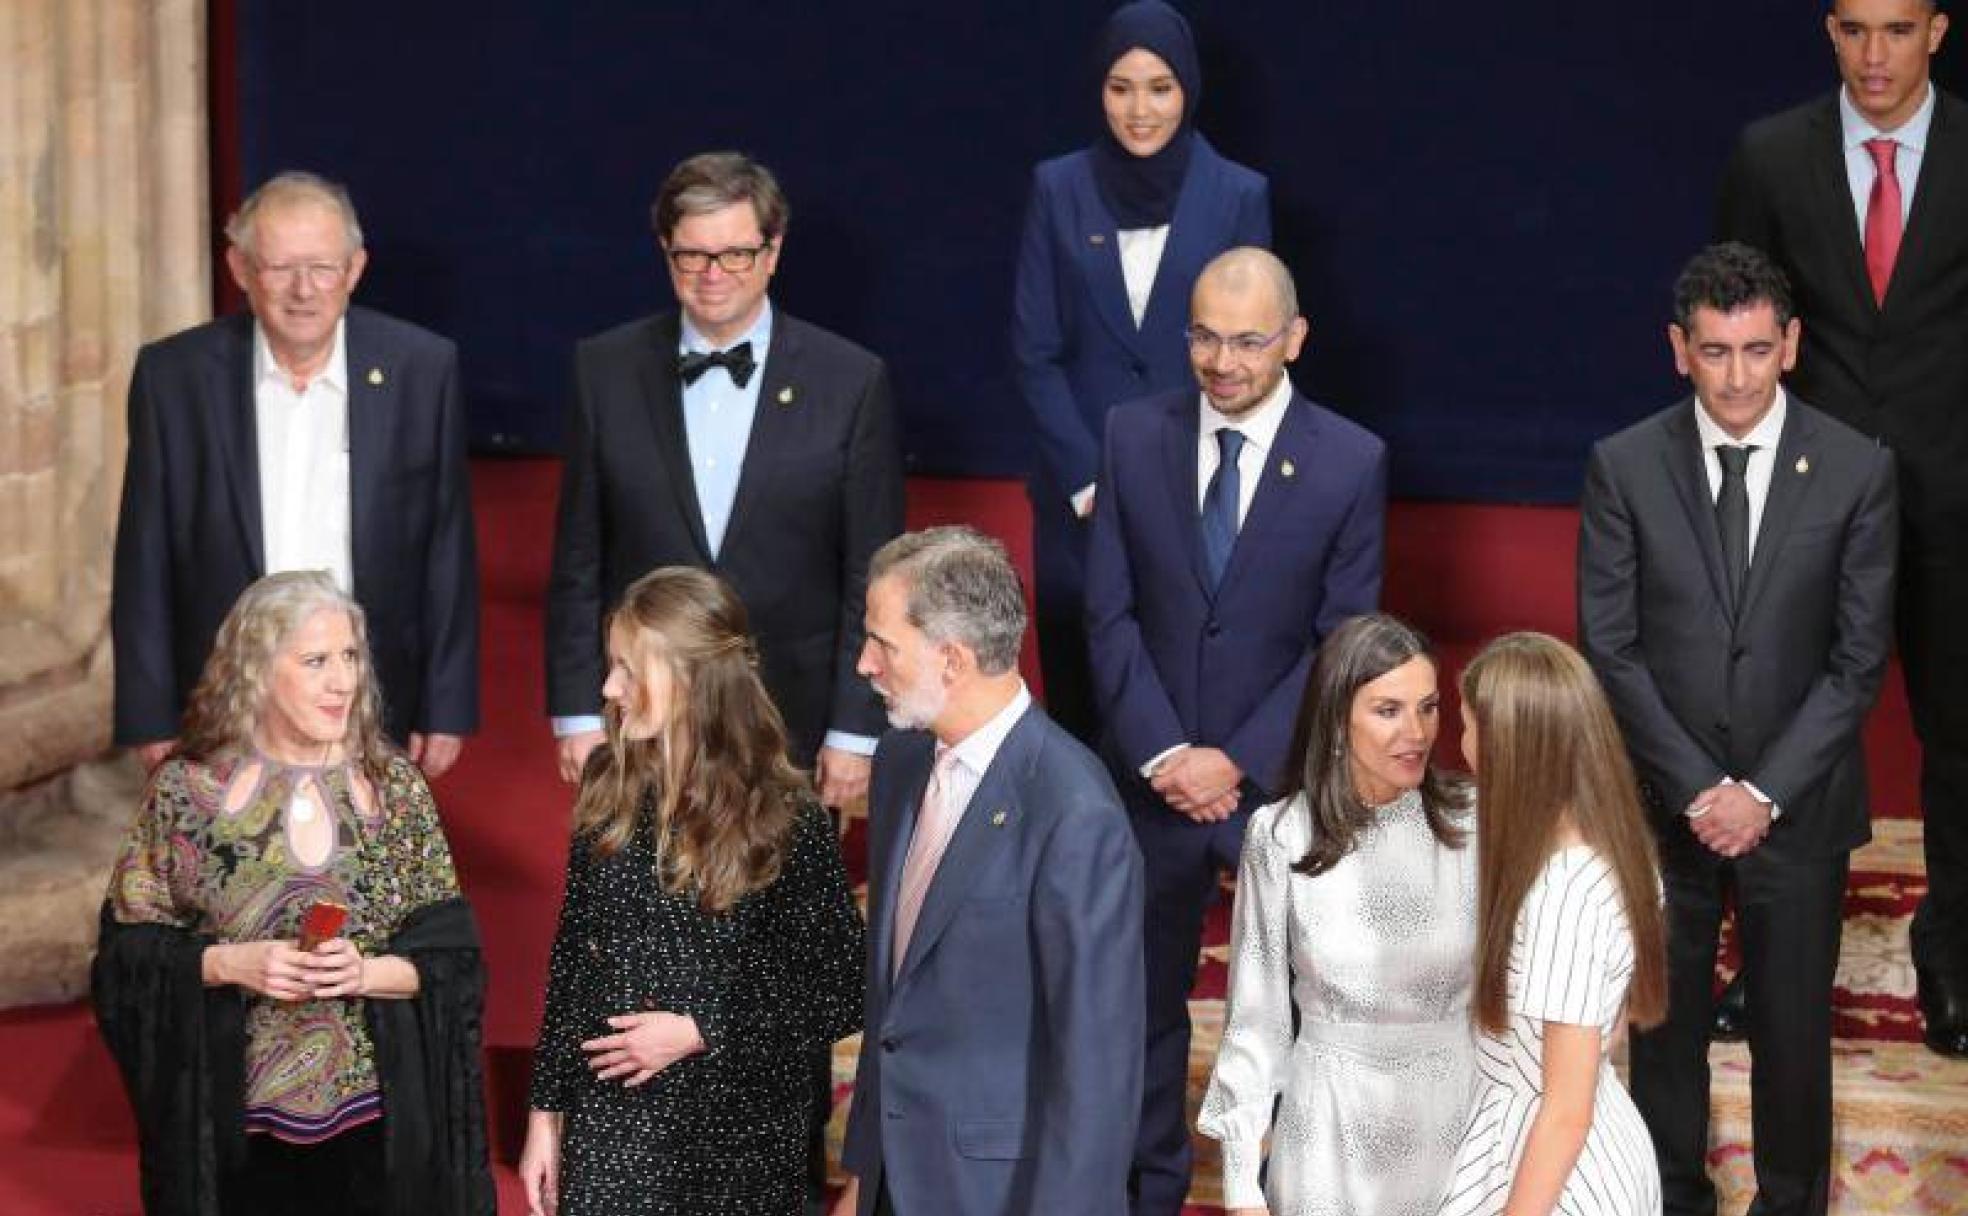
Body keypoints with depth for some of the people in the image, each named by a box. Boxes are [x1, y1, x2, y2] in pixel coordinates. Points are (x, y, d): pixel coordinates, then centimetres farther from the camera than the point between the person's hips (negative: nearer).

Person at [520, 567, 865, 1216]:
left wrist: (699, 1033, -14)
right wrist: (546, 1111, 8)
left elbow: (840, 996, -8)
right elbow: (571, 954, 7)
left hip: (738, 1137, -3)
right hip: (607, 1129, 3)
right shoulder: (609, 785, 0)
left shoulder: (787, 817, -13)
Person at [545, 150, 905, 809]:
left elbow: (870, 578, -1)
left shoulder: (851, 382, -3)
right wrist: (576, 713, 2)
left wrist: (856, 733, -4)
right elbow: (578, 561, 6)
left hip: (791, 730, -1)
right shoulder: (606, 371, 2)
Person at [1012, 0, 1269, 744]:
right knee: (1078, 695, 6)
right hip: (1082, 493, 1)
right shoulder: (1058, 188, 2)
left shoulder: (1238, 195, 0)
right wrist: (1087, 479, -7)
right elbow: (1035, 353, 1)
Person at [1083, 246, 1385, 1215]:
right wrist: (1162, 752, -11)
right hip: (1154, 774, 2)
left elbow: (1341, 646, -7)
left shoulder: (1351, 462, -8)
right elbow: (1111, 615, -2)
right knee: (1148, 995, 14)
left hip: (1280, 778, -2)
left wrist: (1238, 762, -13)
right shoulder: (1136, 436, -2)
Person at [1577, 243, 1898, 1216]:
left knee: (1794, 1025, 10)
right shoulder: (1624, 467, -6)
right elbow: (1609, 649, -6)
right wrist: (1697, 788, -12)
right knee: (1664, 1017, 13)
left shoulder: (1858, 470, -7)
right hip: (1661, 802, 0)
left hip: (1798, 806, 0)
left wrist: (1765, 793, -12)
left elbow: (1858, 658, -6)